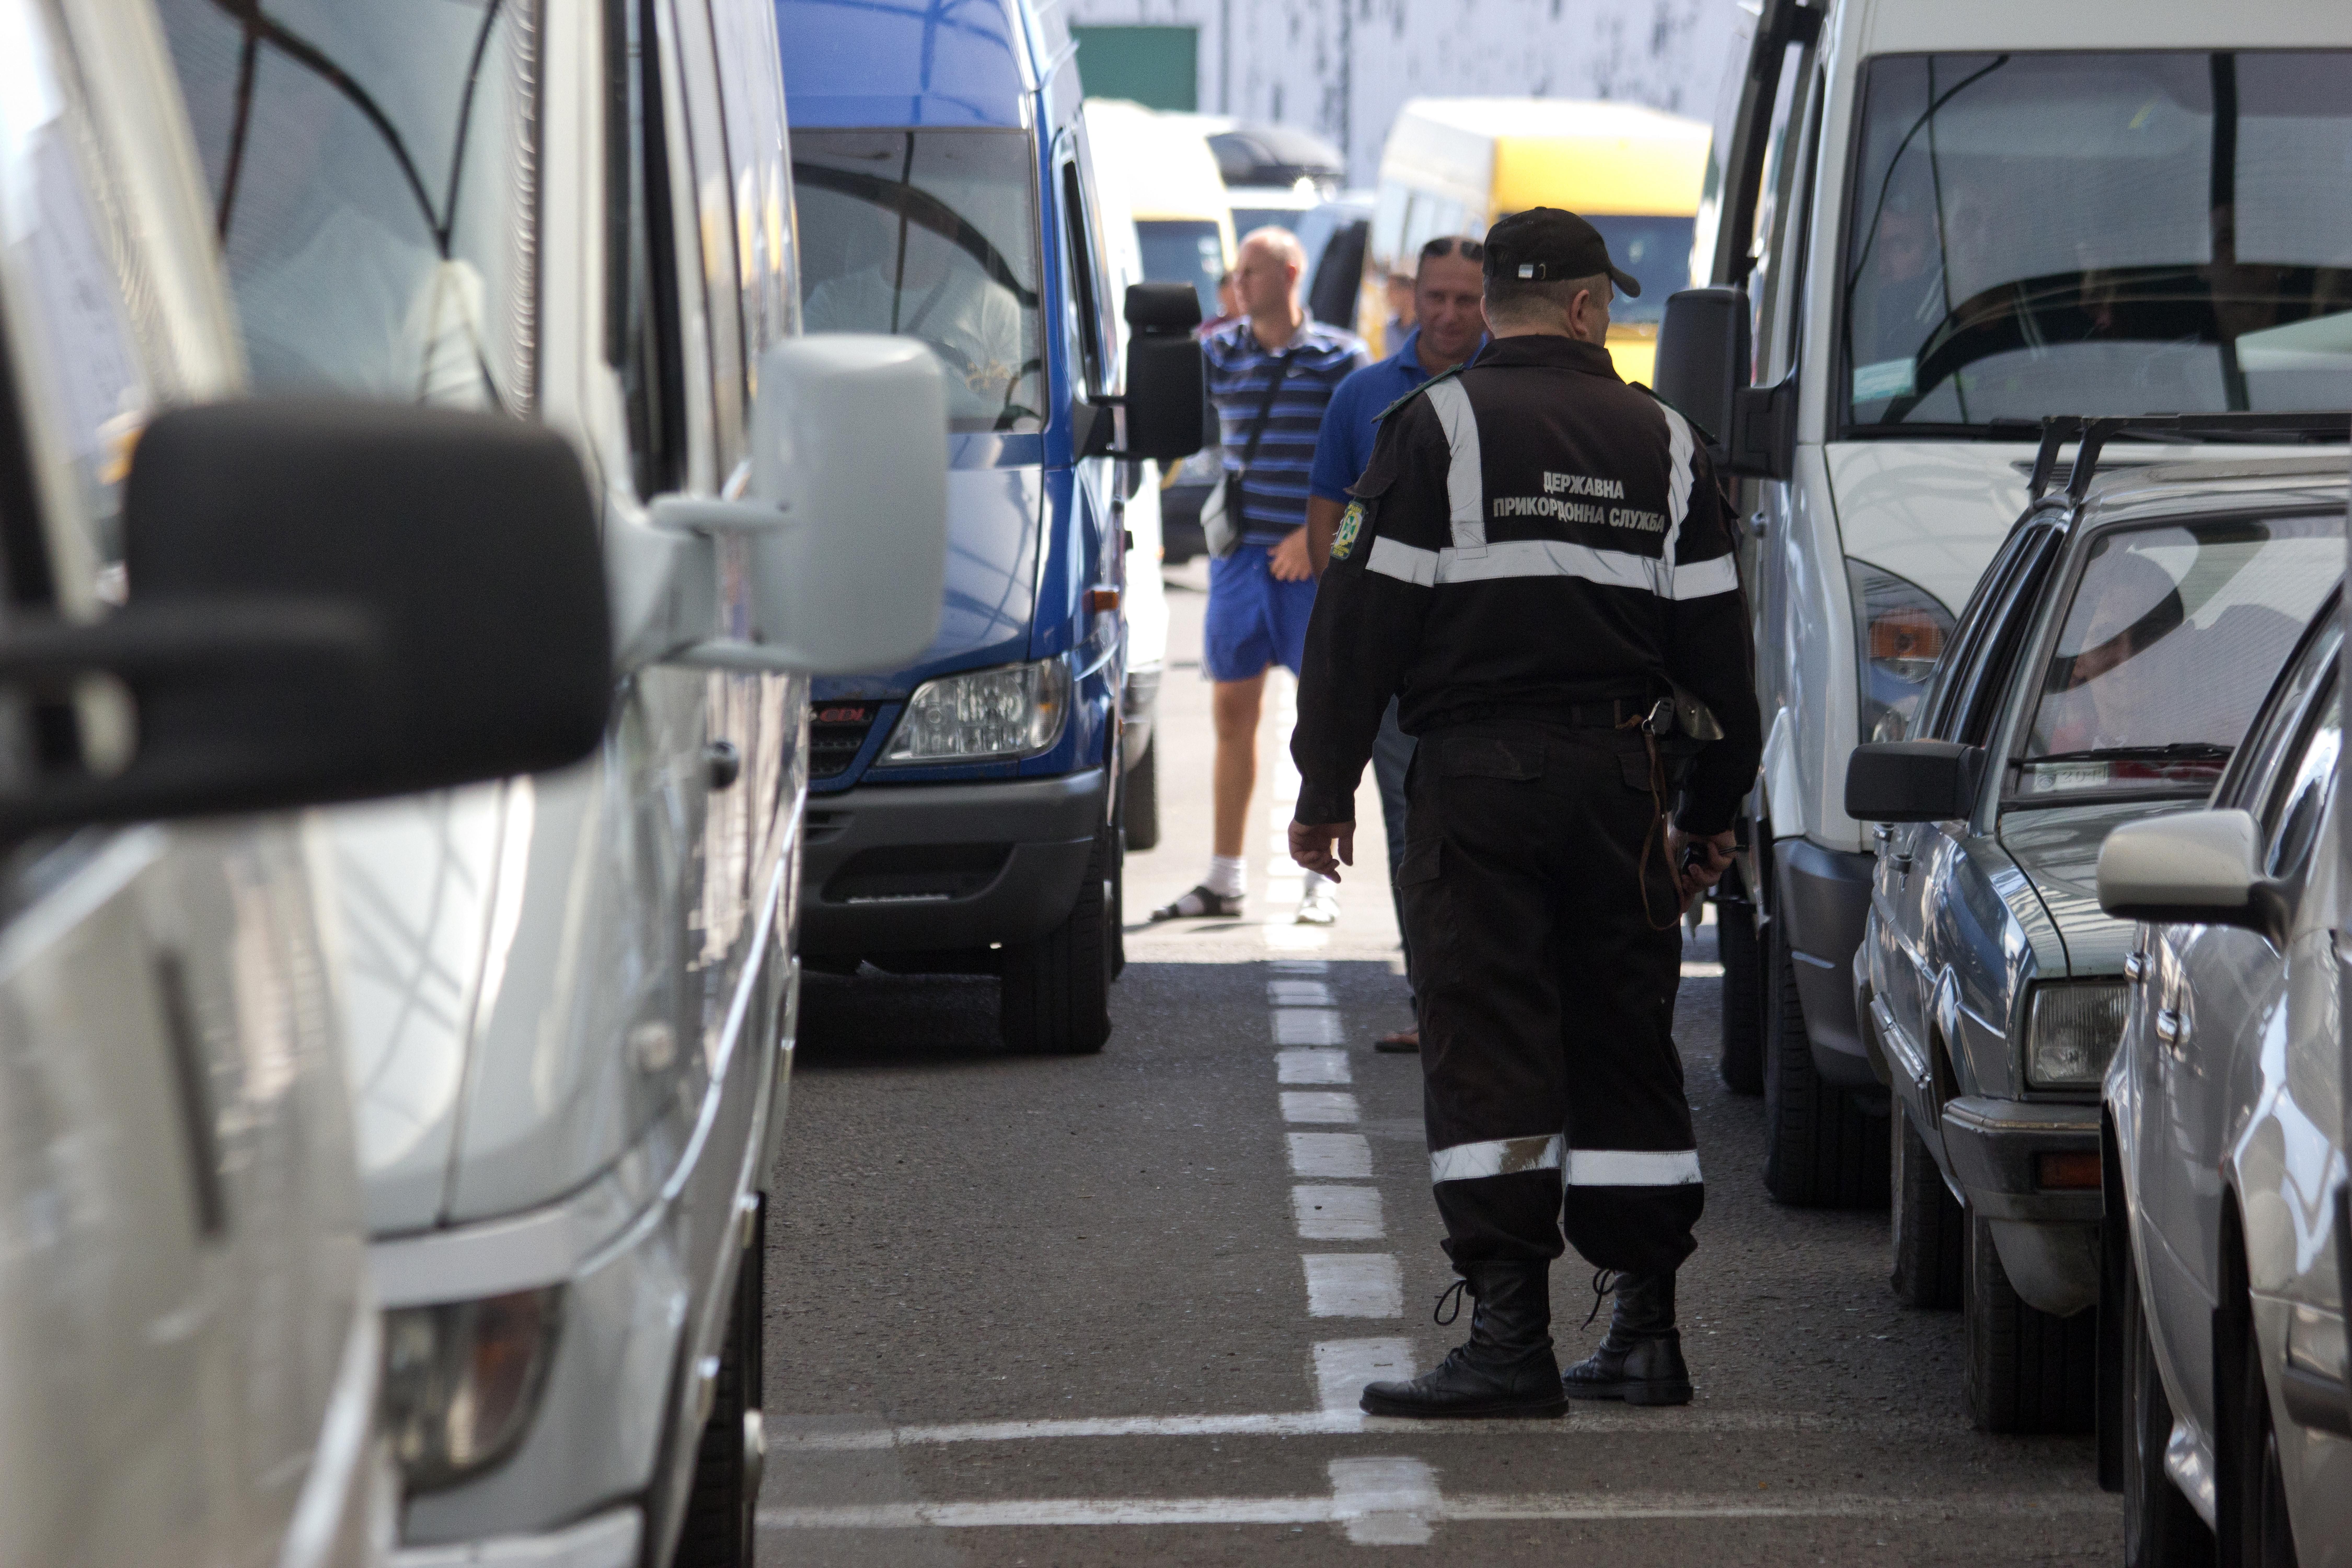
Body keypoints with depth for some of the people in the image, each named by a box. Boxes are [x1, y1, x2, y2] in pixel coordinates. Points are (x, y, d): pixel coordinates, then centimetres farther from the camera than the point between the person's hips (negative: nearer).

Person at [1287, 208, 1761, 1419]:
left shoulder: (1439, 427, -2)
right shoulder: (1663, 443, 10)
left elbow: (1364, 614, -6)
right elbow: (1714, 640, 13)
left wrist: (1326, 785, 0)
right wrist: (1709, 811, 20)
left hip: (1478, 774, -4)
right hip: (1621, 773, 4)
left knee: (1487, 1052, -5)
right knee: (1624, 1042, 11)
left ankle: (1509, 1336, -11)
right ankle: (1644, 1330, 13)